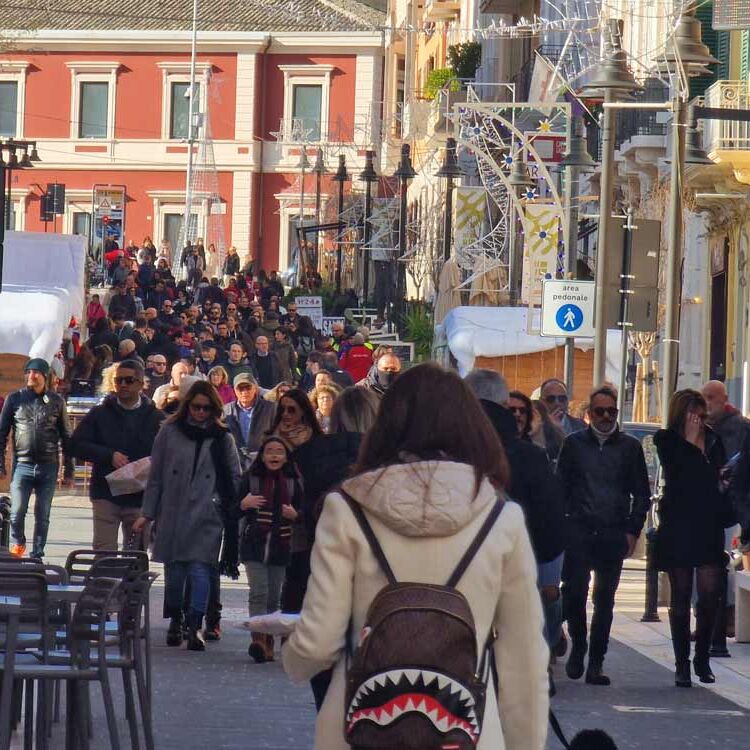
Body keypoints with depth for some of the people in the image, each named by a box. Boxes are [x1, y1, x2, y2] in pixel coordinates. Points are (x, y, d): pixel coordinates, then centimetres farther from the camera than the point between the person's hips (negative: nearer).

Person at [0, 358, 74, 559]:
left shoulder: (56, 401, 6)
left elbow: (66, 437, 10)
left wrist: (69, 471, 7)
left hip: (48, 467, 1)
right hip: (22, 465, -1)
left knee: (42, 516, 3)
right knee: (17, 513, -7)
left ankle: (37, 555, 12)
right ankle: (17, 545, 18)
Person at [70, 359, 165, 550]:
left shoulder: (156, 418, 6)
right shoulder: (100, 414, 7)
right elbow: (76, 445, 0)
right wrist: (109, 456, -12)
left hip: (140, 497, 1)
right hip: (105, 496, -1)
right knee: (104, 553, -8)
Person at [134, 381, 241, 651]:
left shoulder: (222, 438, 5)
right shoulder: (170, 432, 6)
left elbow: (235, 478, 11)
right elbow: (156, 476, 9)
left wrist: (227, 506, -1)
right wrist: (147, 514, 6)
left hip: (206, 516, -2)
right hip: (172, 513, 2)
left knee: (200, 568, -11)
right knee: (174, 569, 7)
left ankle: (195, 626, -12)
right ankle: (175, 621, 21)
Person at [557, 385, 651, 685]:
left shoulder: (630, 447, 9)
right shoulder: (574, 443, 9)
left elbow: (642, 494, 11)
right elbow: (561, 488, 8)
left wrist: (632, 531, 1)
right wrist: (560, 526, -2)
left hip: (614, 534, 1)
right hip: (578, 532, -1)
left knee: (605, 599, 3)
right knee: (573, 591, -11)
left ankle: (596, 663, 8)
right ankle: (577, 647, 11)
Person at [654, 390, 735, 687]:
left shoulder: (713, 440, 11)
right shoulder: (666, 441, -1)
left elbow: (721, 479, 17)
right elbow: (679, 476, -14)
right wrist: (691, 442, -10)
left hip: (709, 526, 3)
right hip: (678, 526, -3)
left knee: (710, 593, -5)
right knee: (681, 596, 3)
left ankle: (702, 659, 10)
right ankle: (682, 664, 8)